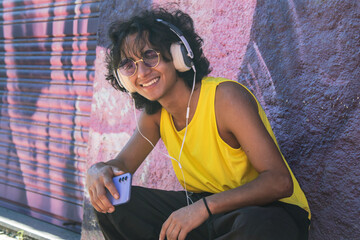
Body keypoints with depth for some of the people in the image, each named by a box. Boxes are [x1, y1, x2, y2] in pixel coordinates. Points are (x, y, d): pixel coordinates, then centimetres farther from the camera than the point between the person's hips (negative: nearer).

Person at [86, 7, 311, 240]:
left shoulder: (226, 97, -22)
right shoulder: (154, 113, 0)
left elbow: (280, 181, -27)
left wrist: (206, 206, -37)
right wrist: (98, 171, -19)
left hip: (268, 210, -6)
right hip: (206, 209, 6)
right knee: (110, 200, -3)